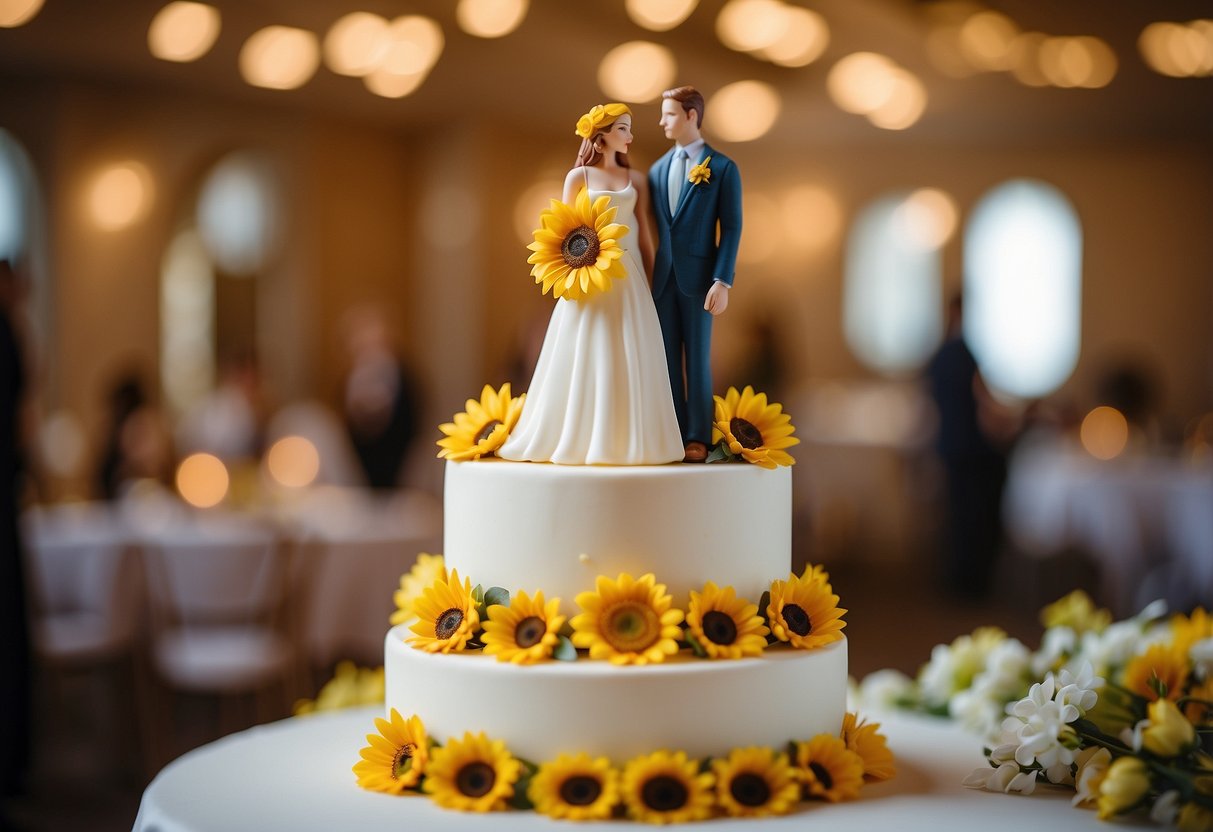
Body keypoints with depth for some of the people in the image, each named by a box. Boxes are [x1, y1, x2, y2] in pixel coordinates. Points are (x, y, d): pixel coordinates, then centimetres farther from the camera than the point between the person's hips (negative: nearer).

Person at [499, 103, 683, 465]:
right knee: (585, 358, -3)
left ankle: (625, 438, 5)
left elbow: (643, 234, 11)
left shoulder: (636, 179, 11)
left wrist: (656, 276, 5)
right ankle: (578, 438, 2)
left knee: (629, 360, 0)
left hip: (628, 279, 3)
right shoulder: (578, 176, 4)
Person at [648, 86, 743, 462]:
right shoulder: (657, 169, 13)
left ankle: (698, 437, 7)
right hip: (661, 277, 4)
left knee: (697, 358, 2)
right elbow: (652, 226, 14)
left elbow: (731, 228, -6)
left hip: (697, 276, -4)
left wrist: (723, 281, -13)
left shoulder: (722, 168, -1)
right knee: (668, 359, 5)